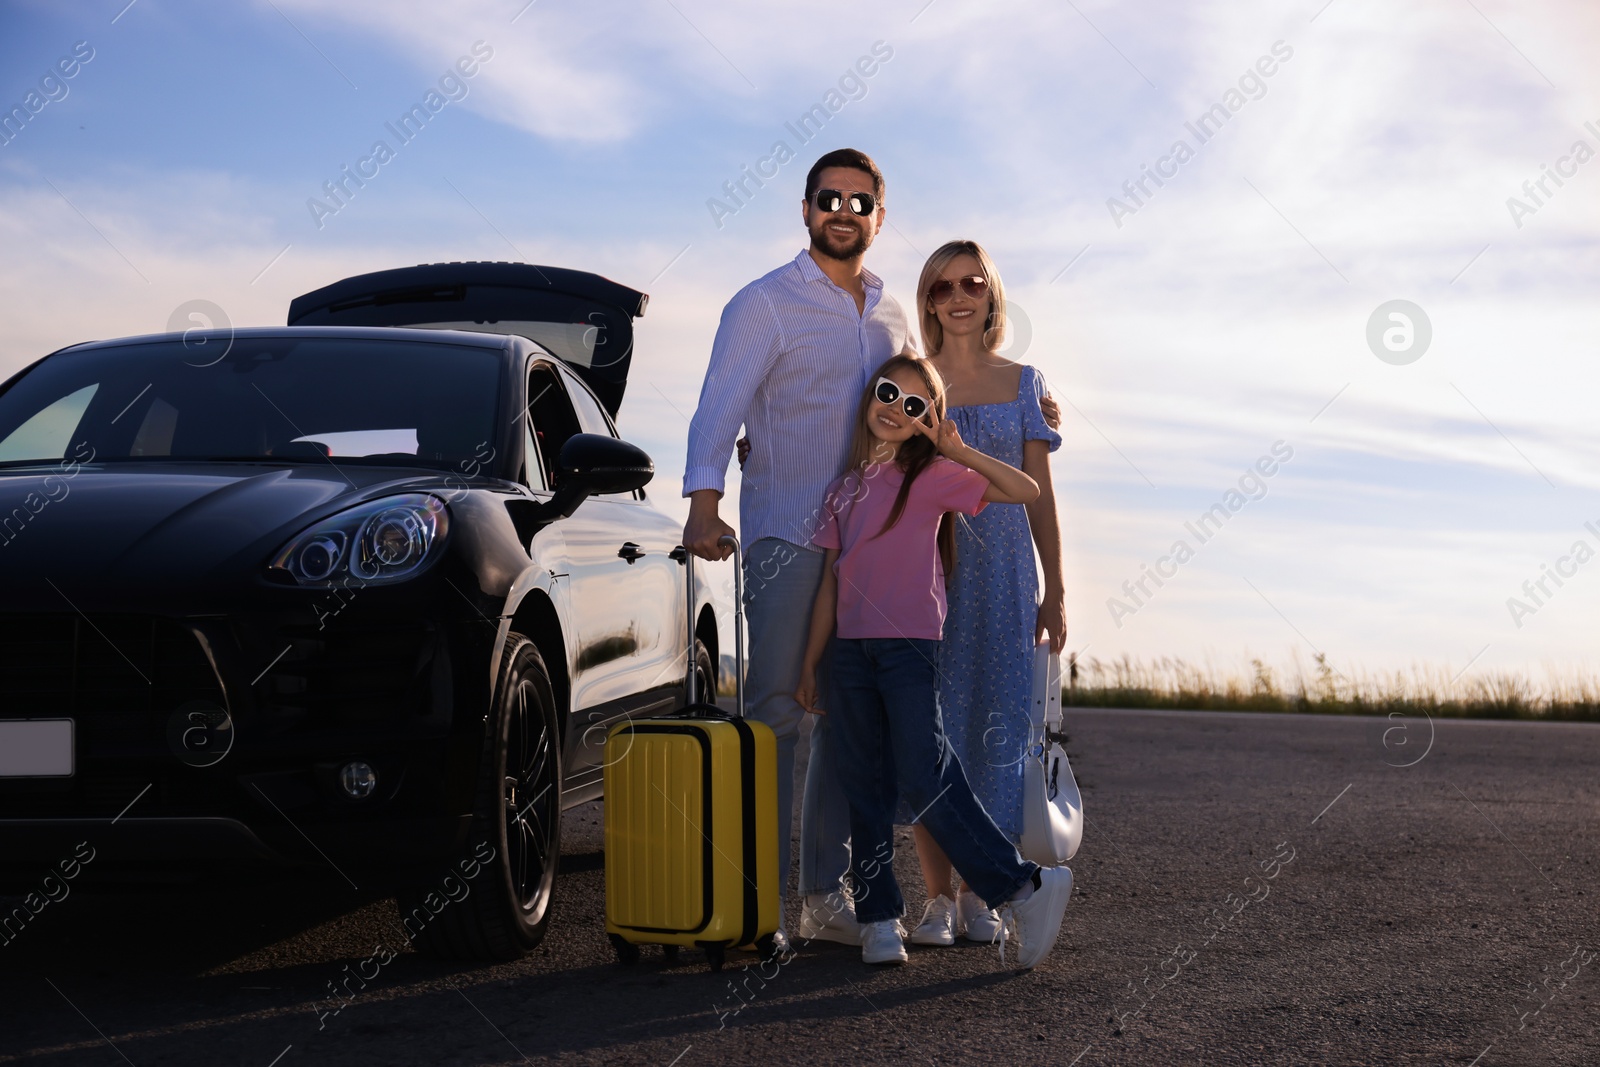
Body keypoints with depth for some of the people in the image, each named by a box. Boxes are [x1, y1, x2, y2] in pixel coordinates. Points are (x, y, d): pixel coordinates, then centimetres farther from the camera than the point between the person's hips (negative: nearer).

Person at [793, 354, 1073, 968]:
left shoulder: (932, 476, 1)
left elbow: (1025, 491, -8)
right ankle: (878, 917, 10)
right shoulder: (845, 487, 15)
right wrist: (810, 664, 14)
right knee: (866, 789, 5)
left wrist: (959, 452, -11)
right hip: (851, 649, 6)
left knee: (924, 778, -15)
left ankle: (1025, 887, -9)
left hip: (910, 646, -5)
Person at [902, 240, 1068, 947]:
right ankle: (937, 898, 5)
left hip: (1002, 574, 1)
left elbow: (1039, 495, 8)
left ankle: (977, 895, 10)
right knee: (929, 724, -2)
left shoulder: (1022, 383, 8)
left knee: (993, 722, 1)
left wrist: (1054, 592, 4)